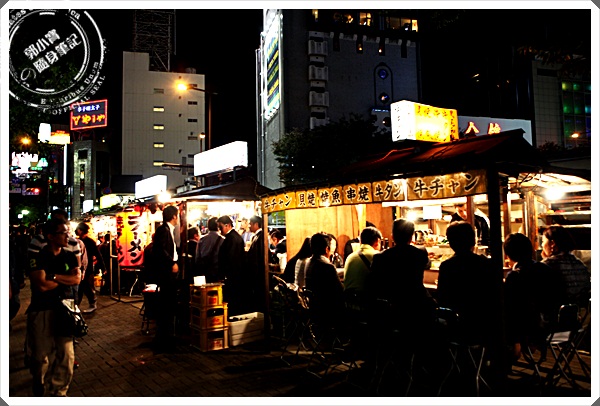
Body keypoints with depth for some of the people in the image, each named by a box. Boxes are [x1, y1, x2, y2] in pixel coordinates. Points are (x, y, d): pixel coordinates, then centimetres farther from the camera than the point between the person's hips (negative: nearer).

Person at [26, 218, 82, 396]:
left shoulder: (69, 256, 7)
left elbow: (77, 279, -6)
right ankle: (40, 391, 32)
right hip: (42, 311, -3)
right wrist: (66, 278, -7)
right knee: (41, 356, 8)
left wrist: (54, 277, -15)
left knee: (66, 355, 2)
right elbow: (42, 285, -19)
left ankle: (58, 392, 20)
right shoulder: (37, 257, -8)